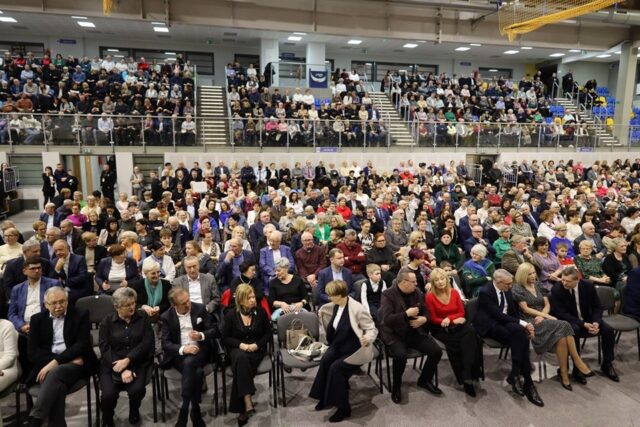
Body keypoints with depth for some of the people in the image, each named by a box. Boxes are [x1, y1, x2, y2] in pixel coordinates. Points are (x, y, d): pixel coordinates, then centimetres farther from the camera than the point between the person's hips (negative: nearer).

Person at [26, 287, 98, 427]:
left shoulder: (81, 315, 6)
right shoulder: (38, 319, 14)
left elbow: (82, 345, -5)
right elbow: (33, 352, 5)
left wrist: (56, 361, -19)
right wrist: (54, 362, -10)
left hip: (75, 364, -2)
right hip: (47, 364, 2)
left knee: (55, 373, -35)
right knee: (56, 384, -32)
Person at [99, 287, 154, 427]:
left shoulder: (143, 318, 4)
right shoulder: (107, 322, 3)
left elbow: (147, 343, -5)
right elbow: (105, 348, -6)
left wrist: (127, 360, -19)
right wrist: (122, 370, -19)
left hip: (137, 362, 0)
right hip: (112, 364, 0)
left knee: (137, 389, -26)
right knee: (108, 394, -24)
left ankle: (134, 411, 10)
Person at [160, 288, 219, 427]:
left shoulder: (200, 309, 2)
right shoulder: (166, 317, 1)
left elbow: (215, 330, 2)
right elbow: (166, 343, -5)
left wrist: (201, 336, -19)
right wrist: (183, 349, -23)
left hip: (199, 350, 1)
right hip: (178, 354, 0)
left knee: (189, 362, -34)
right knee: (197, 372, -32)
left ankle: (183, 412, -22)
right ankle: (195, 413, -20)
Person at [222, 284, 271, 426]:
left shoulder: (260, 312, 1)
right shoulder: (231, 315, -1)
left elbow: (268, 333, 6)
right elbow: (225, 338, 3)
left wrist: (256, 345, -12)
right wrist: (240, 344, -14)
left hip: (257, 349, 0)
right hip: (237, 349, 0)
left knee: (240, 366, -31)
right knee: (241, 358, -37)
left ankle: (241, 407, -22)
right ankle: (248, 404, -40)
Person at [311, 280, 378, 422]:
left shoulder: (357, 309, -24)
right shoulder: (335, 306, 0)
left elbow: (372, 329, -21)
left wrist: (368, 339, -40)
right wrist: (323, 313, 16)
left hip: (355, 350, -7)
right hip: (340, 346, 7)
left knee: (336, 368, -25)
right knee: (325, 361, -22)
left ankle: (343, 408, -8)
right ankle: (325, 397, -2)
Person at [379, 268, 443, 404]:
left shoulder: (417, 292, 5)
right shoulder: (388, 295, -13)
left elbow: (425, 311, 14)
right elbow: (387, 319, -22)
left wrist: (423, 319, -9)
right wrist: (407, 314, -24)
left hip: (415, 332, 6)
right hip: (395, 334, -6)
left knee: (436, 351, -11)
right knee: (401, 355, -34)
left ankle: (425, 380, 16)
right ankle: (396, 387, -5)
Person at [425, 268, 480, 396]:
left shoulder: (454, 292, 5)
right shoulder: (430, 296, -7)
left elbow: (461, 312, 5)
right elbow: (433, 319, -5)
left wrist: (449, 319, -14)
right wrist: (450, 320, -17)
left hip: (456, 324, 3)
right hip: (440, 328, -3)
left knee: (470, 331, -31)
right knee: (465, 340, -30)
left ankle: (467, 376, -28)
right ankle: (467, 376, -16)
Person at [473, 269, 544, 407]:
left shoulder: (506, 289, 5)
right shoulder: (485, 292, -19)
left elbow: (513, 311, 12)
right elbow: (498, 315, -23)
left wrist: (524, 325, -5)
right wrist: (522, 323, -23)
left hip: (505, 322, 7)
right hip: (490, 325, -6)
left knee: (521, 334, -27)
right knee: (520, 336, -29)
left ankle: (515, 375, -21)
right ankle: (527, 382, -23)